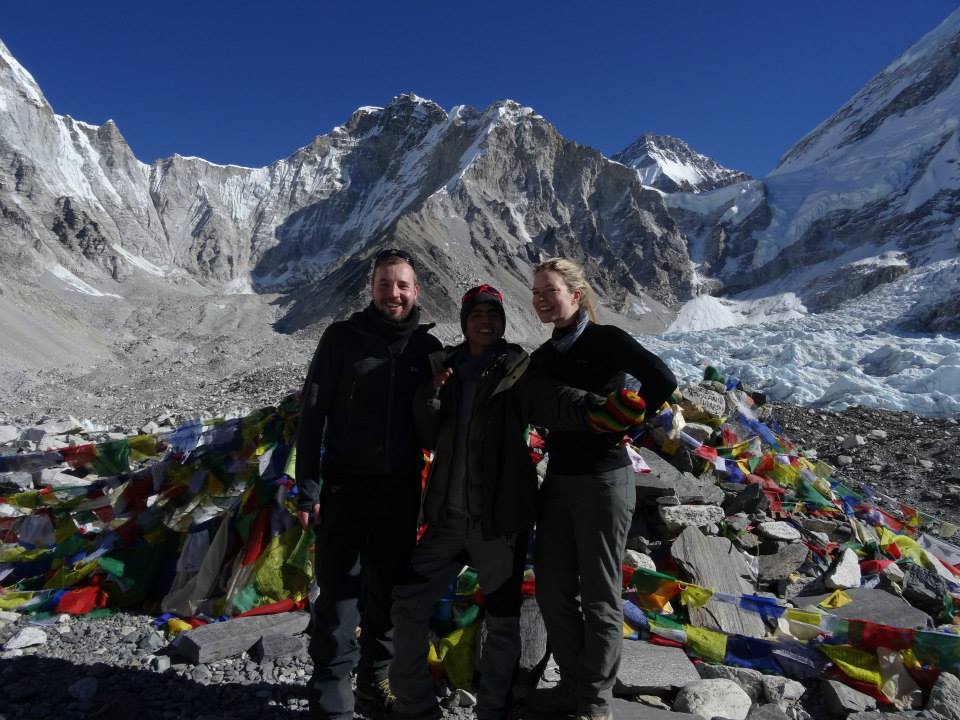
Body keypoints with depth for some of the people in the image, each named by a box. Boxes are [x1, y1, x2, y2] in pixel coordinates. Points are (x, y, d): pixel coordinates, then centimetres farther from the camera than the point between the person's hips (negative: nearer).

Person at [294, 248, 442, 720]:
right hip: (345, 486, -2)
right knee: (338, 593, 0)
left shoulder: (428, 347, 4)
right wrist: (308, 488, -9)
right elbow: (312, 415, -5)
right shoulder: (342, 337, -4)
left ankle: (376, 679, 32)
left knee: (387, 593, 14)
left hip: (402, 490, 3)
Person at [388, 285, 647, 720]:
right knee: (409, 602, 10)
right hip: (448, 515, 4)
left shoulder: (516, 369, -5)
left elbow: (551, 399, -25)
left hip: (499, 516, -4)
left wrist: (590, 409, -46)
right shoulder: (445, 366, 6)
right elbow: (428, 436, 5)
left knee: (502, 620, 8)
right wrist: (432, 395, -14)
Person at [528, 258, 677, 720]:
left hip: (604, 480, -7)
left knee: (598, 595, 5)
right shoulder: (543, 355, 10)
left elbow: (662, 379, -22)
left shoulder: (605, 339, -10)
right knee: (552, 588, 14)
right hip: (558, 480, 7)